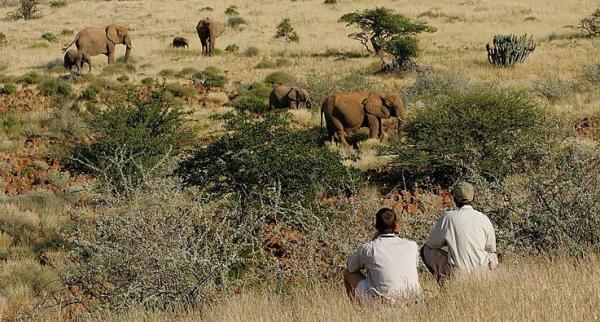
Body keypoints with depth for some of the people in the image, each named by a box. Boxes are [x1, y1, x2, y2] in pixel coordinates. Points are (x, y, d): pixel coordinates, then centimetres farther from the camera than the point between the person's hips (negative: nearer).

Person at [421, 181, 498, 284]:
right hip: (481, 268, 3)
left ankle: (443, 283, 10)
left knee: (426, 249, 17)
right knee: (493, 256, 38)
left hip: (456, 270, -3)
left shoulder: (447, 217, -10)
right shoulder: (484, 219, -4)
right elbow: (491, 248, 9)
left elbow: (432, 244, 3)